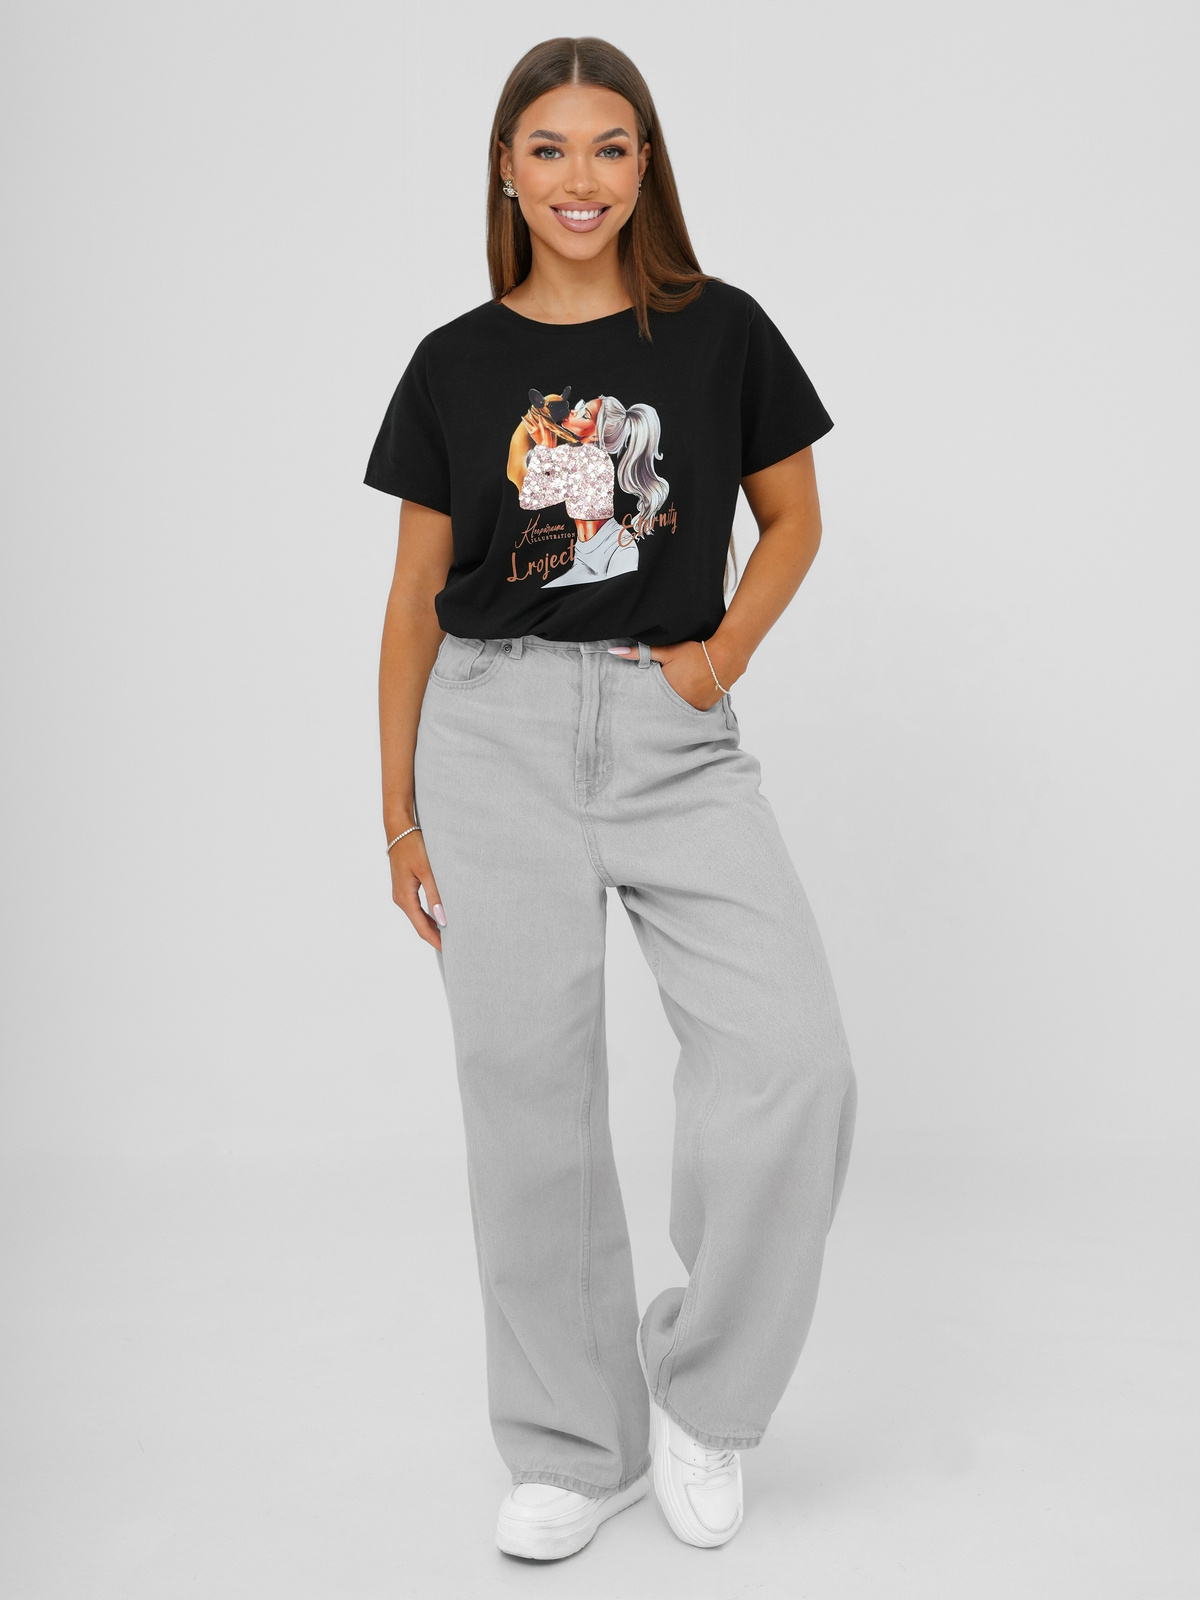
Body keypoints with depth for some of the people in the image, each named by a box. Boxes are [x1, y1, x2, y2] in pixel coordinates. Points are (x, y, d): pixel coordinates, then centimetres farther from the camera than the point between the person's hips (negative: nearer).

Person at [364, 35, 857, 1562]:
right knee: (530, 1101, 3)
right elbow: (416, 597, 9)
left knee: (797, 1060, -14)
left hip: (673, 729, 0)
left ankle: (701, 1386, 11)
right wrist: (399, 812, 6)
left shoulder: (720, 331, 6)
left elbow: (794, 516, 16)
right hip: (496, 731, 1)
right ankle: (578, 1446, 21)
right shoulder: (455, 363, 7)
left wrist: (727, 651, -3)